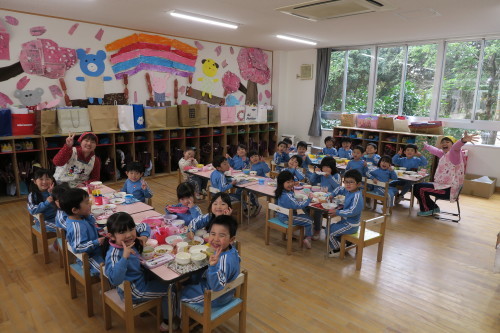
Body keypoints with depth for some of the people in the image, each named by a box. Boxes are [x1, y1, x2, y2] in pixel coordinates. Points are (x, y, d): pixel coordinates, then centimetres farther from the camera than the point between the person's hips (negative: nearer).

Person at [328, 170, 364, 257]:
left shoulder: (357, 196, -29)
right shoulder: (349, 191, -2)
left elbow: (352, 211, -35)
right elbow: (340, 189, 20)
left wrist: (337, 212, -30)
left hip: (351, 225, -9)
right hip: (346, 220, 9)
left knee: (330, 231, -5)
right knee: (331, 227, 21)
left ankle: (337, 250, 16)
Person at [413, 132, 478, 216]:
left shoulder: (454, 153, -13)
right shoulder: (443, 154, 13)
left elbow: (456, 147, -38)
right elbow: (434, 150, 35)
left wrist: (463, 140, -60)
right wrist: (426, 146, 54)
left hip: (449, 190, -10)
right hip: (443, 186, 10)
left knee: (418, 187, -14)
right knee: (419, 187, 22)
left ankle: (427, 210, 7)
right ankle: (433, 208, 22)